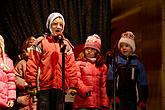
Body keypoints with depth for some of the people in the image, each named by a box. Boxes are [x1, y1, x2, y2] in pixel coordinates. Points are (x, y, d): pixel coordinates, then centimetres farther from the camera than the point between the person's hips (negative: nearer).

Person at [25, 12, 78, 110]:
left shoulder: (66, 44, 14)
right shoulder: (41, 42, 2)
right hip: (44, 87, -4)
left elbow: (71, 66, 11)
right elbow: (32, 64, -3)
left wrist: (73, 85, 5)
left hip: (61, 87, 4)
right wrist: (32, 84, -8)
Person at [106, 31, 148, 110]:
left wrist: (143, 99, 4)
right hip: (119, 98, -2)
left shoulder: (137, 63, 8)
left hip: (132, 98, 2)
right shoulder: (115, 61, 3)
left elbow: (142, 82, 9)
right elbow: (110, 80, -3)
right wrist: (112, 95, -14)